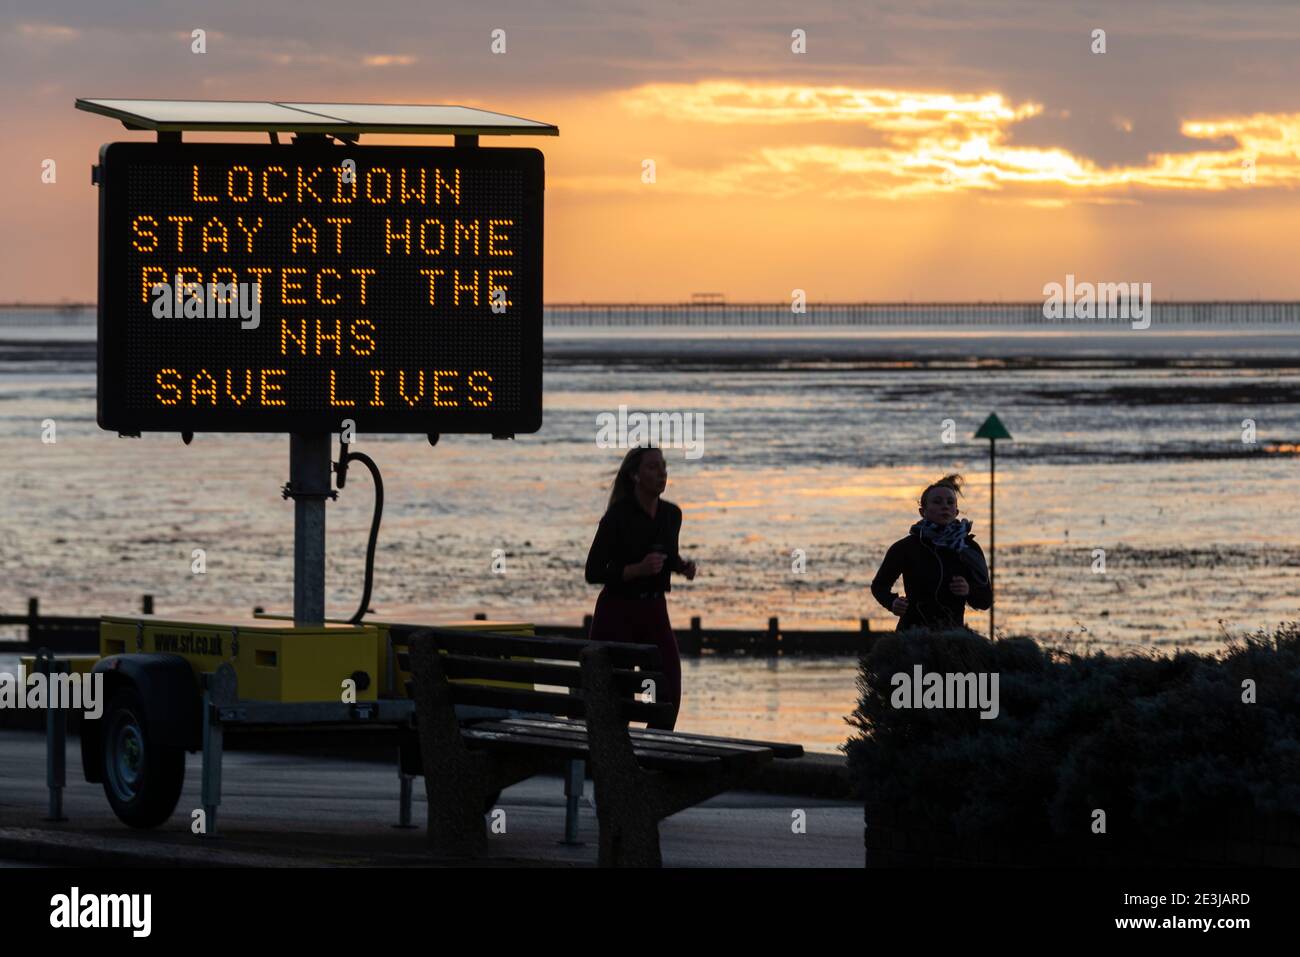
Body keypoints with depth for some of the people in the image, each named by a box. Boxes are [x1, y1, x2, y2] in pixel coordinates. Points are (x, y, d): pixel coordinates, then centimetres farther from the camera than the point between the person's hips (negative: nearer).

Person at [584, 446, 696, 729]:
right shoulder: (618, 516, -15)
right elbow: (593, 573, -15)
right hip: (617, 612, -5)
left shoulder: (671, 514, 3)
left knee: (670, 693, -7)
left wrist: (683, 567, -1)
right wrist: (638, 569, -26)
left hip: (655, 611, 5)